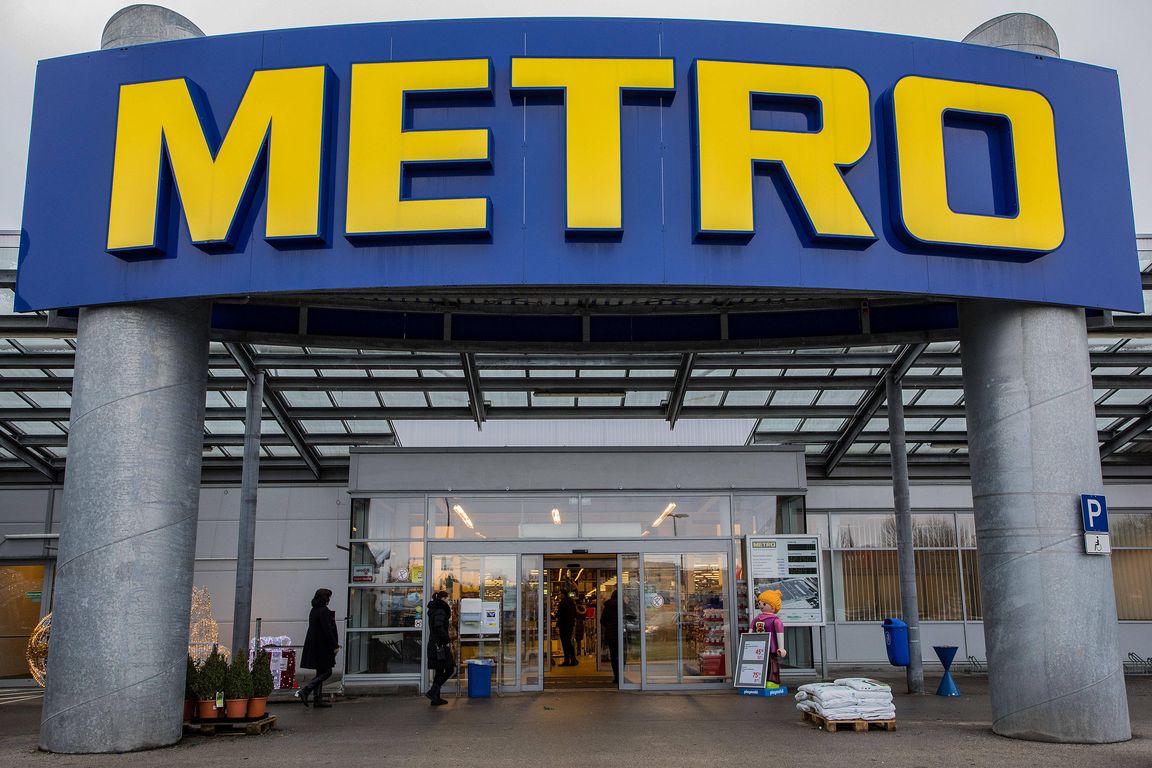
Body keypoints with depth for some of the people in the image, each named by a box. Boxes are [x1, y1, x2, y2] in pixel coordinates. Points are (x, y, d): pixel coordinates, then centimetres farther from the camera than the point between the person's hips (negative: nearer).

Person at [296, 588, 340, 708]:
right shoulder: (324, 611, -16)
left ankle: (318, 699, 13)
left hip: (315, 647, 10)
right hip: (323, 647, -10)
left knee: (321, 673, 13)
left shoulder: (314, 611, 13)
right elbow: (327, 630, -21)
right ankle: (305, 691, -11)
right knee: (326, 672, -4)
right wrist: (335, 645, -16)